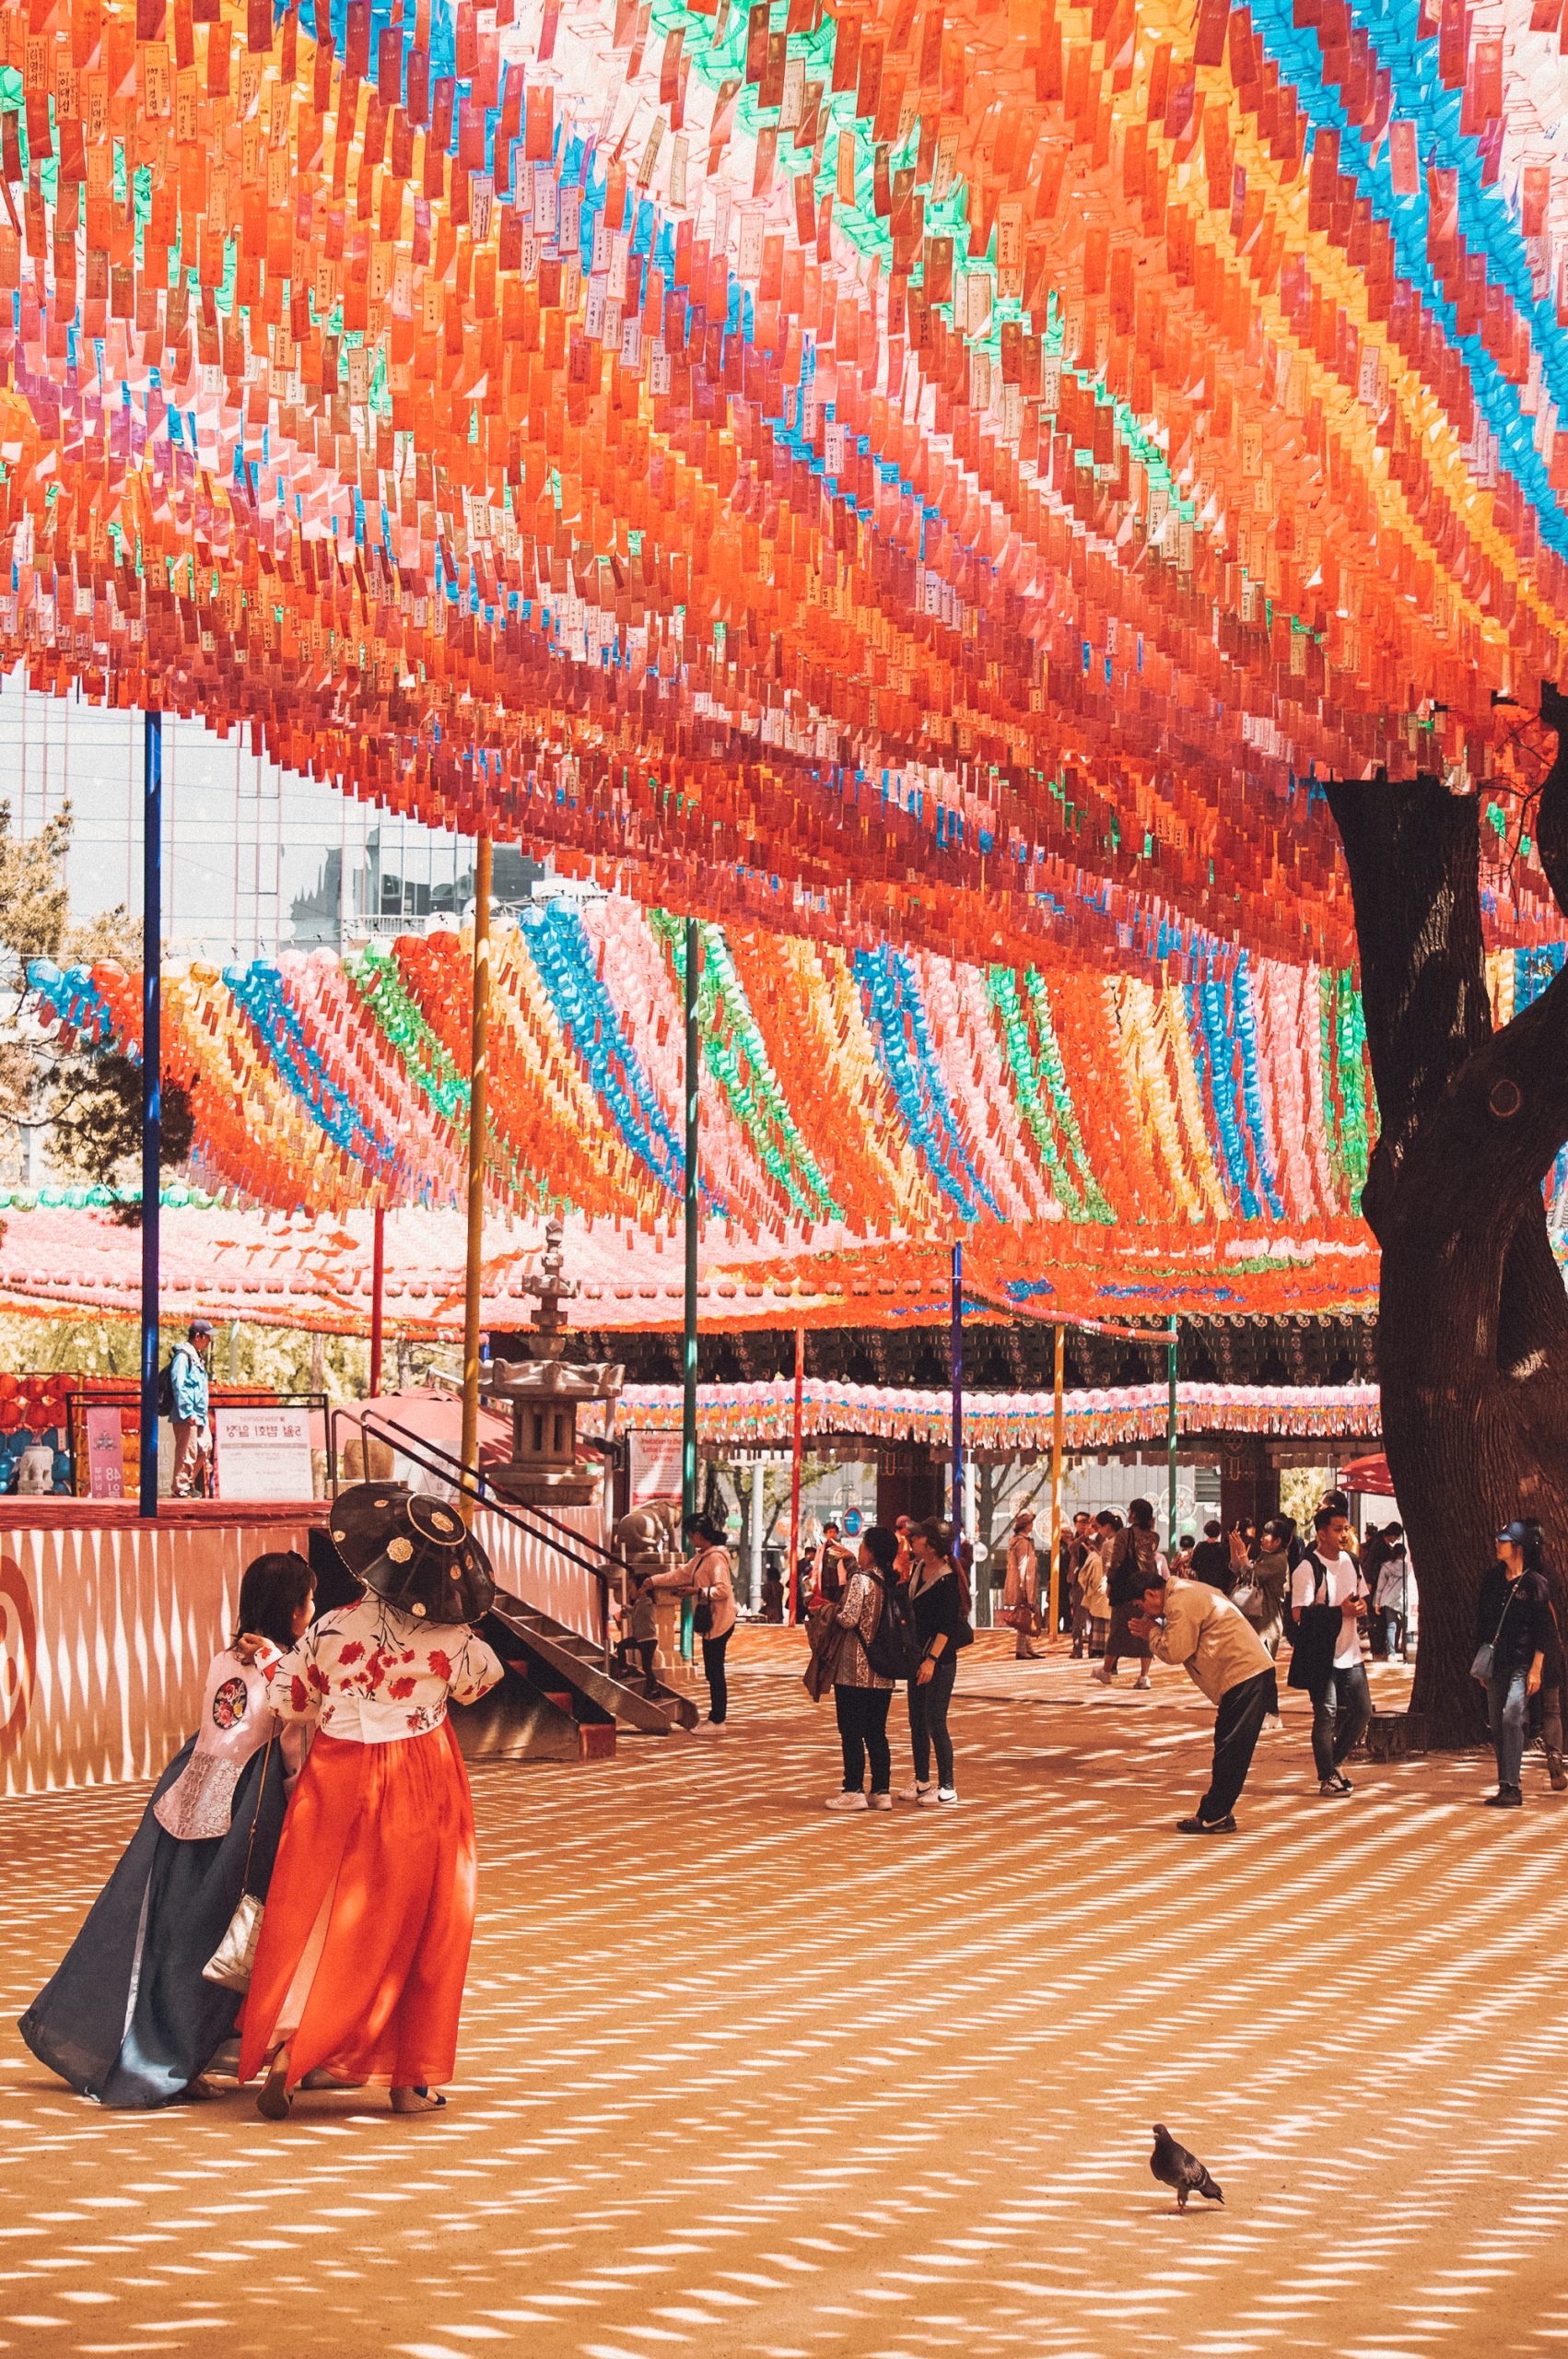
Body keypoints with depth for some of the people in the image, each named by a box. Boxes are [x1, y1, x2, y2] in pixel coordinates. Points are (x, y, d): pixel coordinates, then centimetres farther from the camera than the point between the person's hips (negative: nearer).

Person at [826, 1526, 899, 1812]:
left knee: (851, 1732, -1)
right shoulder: (890, 1583, 7)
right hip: (883, 1673, 7)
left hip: (855, 1670, -7)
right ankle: (882, 1791, 11)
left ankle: (854, 1791, -1)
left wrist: (832, 1617, 1)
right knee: (876, 1733, 11)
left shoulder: (860, 1580, -13)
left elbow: (848, 1618, -22)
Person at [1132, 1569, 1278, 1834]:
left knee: (1229, 1750, -7)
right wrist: (1155, 1631, 10)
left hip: (1244, 1675, -11)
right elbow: (1184, 1643, 23)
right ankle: (1219, 1813, 17)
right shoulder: (1187, 1592, 20)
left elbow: (1174, 1652, -15)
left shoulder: (1179, 1603, -12)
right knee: (1229, 1751, 13)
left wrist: (1152, 1632, 2)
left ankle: (1214, 1817, -6)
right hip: (1251, 1670, 11)